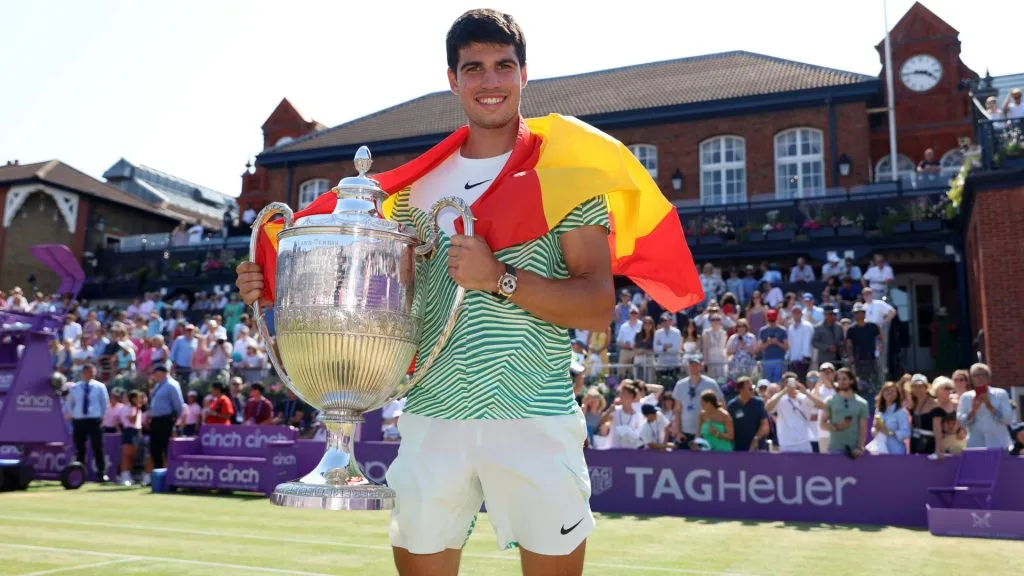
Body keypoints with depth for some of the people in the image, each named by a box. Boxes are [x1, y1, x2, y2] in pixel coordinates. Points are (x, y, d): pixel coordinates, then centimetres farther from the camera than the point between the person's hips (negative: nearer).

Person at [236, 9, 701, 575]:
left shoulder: (564, 173, 0)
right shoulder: (417, 187, 12)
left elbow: (598, 307, -7)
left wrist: (501, 278, -19)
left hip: (535, 420, -3)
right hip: (431, 418, 3)